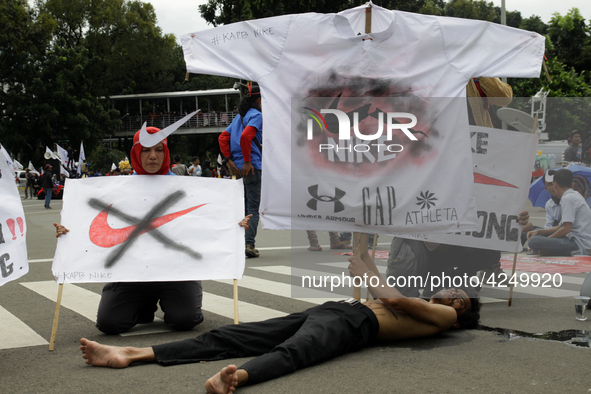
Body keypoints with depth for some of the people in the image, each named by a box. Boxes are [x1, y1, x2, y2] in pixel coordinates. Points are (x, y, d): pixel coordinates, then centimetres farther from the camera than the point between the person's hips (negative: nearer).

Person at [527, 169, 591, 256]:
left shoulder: (568, 198, -11)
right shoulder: (575, 195, 21)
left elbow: (566, 229, -17)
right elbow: (561, 226, 22)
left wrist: (547, 239, -4)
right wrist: (538, 232, 13)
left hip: (580, 244, -11)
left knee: (533, 241, -25)